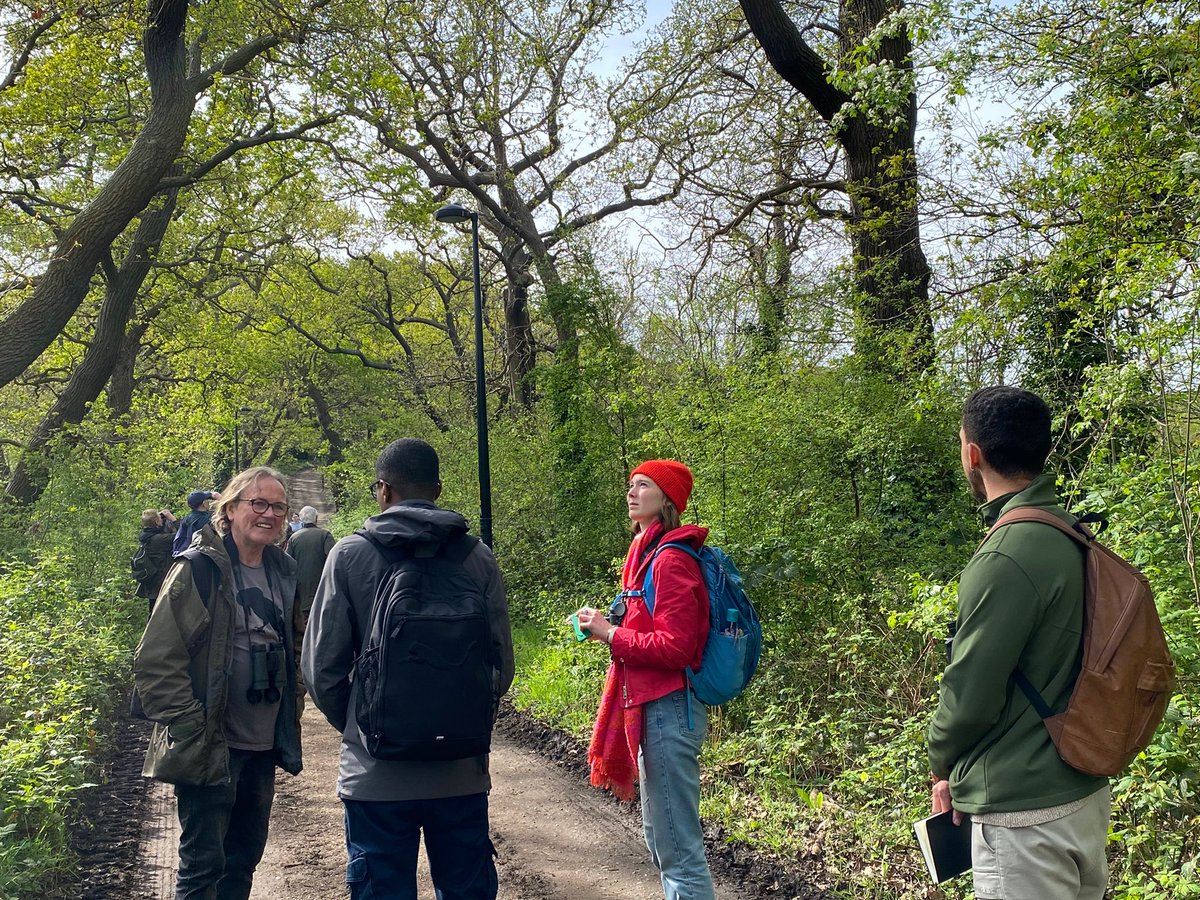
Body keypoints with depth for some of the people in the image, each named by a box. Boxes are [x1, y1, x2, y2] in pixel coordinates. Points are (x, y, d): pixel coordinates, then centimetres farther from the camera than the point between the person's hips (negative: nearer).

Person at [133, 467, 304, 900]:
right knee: (203, 865, 1)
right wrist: (190, 728, -17)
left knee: (243, 861, 17)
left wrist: (291, 713, 14)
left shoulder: (283, 571, 7)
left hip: (263, 747, 7)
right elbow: (156, 661, -15)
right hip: (209, 749, -6)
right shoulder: (198, 569, -12)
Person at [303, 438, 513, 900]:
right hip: (461, 771, 2)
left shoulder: (350, 555, -7)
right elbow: (501, 666, 0)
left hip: (377, 772, -2)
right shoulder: (479, 558, -2)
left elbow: (321, 666, -5)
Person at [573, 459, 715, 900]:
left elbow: (675, 648, -21)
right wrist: (611, 626, 1)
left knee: (678, 846, -5)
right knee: (659, 836, 19)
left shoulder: (671, 561, -15)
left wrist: (611, 634, -14)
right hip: (654, 707, 11)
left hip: (668, 710, -11)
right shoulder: (650, 555, 14)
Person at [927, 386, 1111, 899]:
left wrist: (942, 765, 2)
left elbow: (970, 693, -18)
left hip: (1024, 812, -9)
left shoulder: (1007, 558, -23)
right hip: (1087, 795, 9)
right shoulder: (1075, 538, 4)